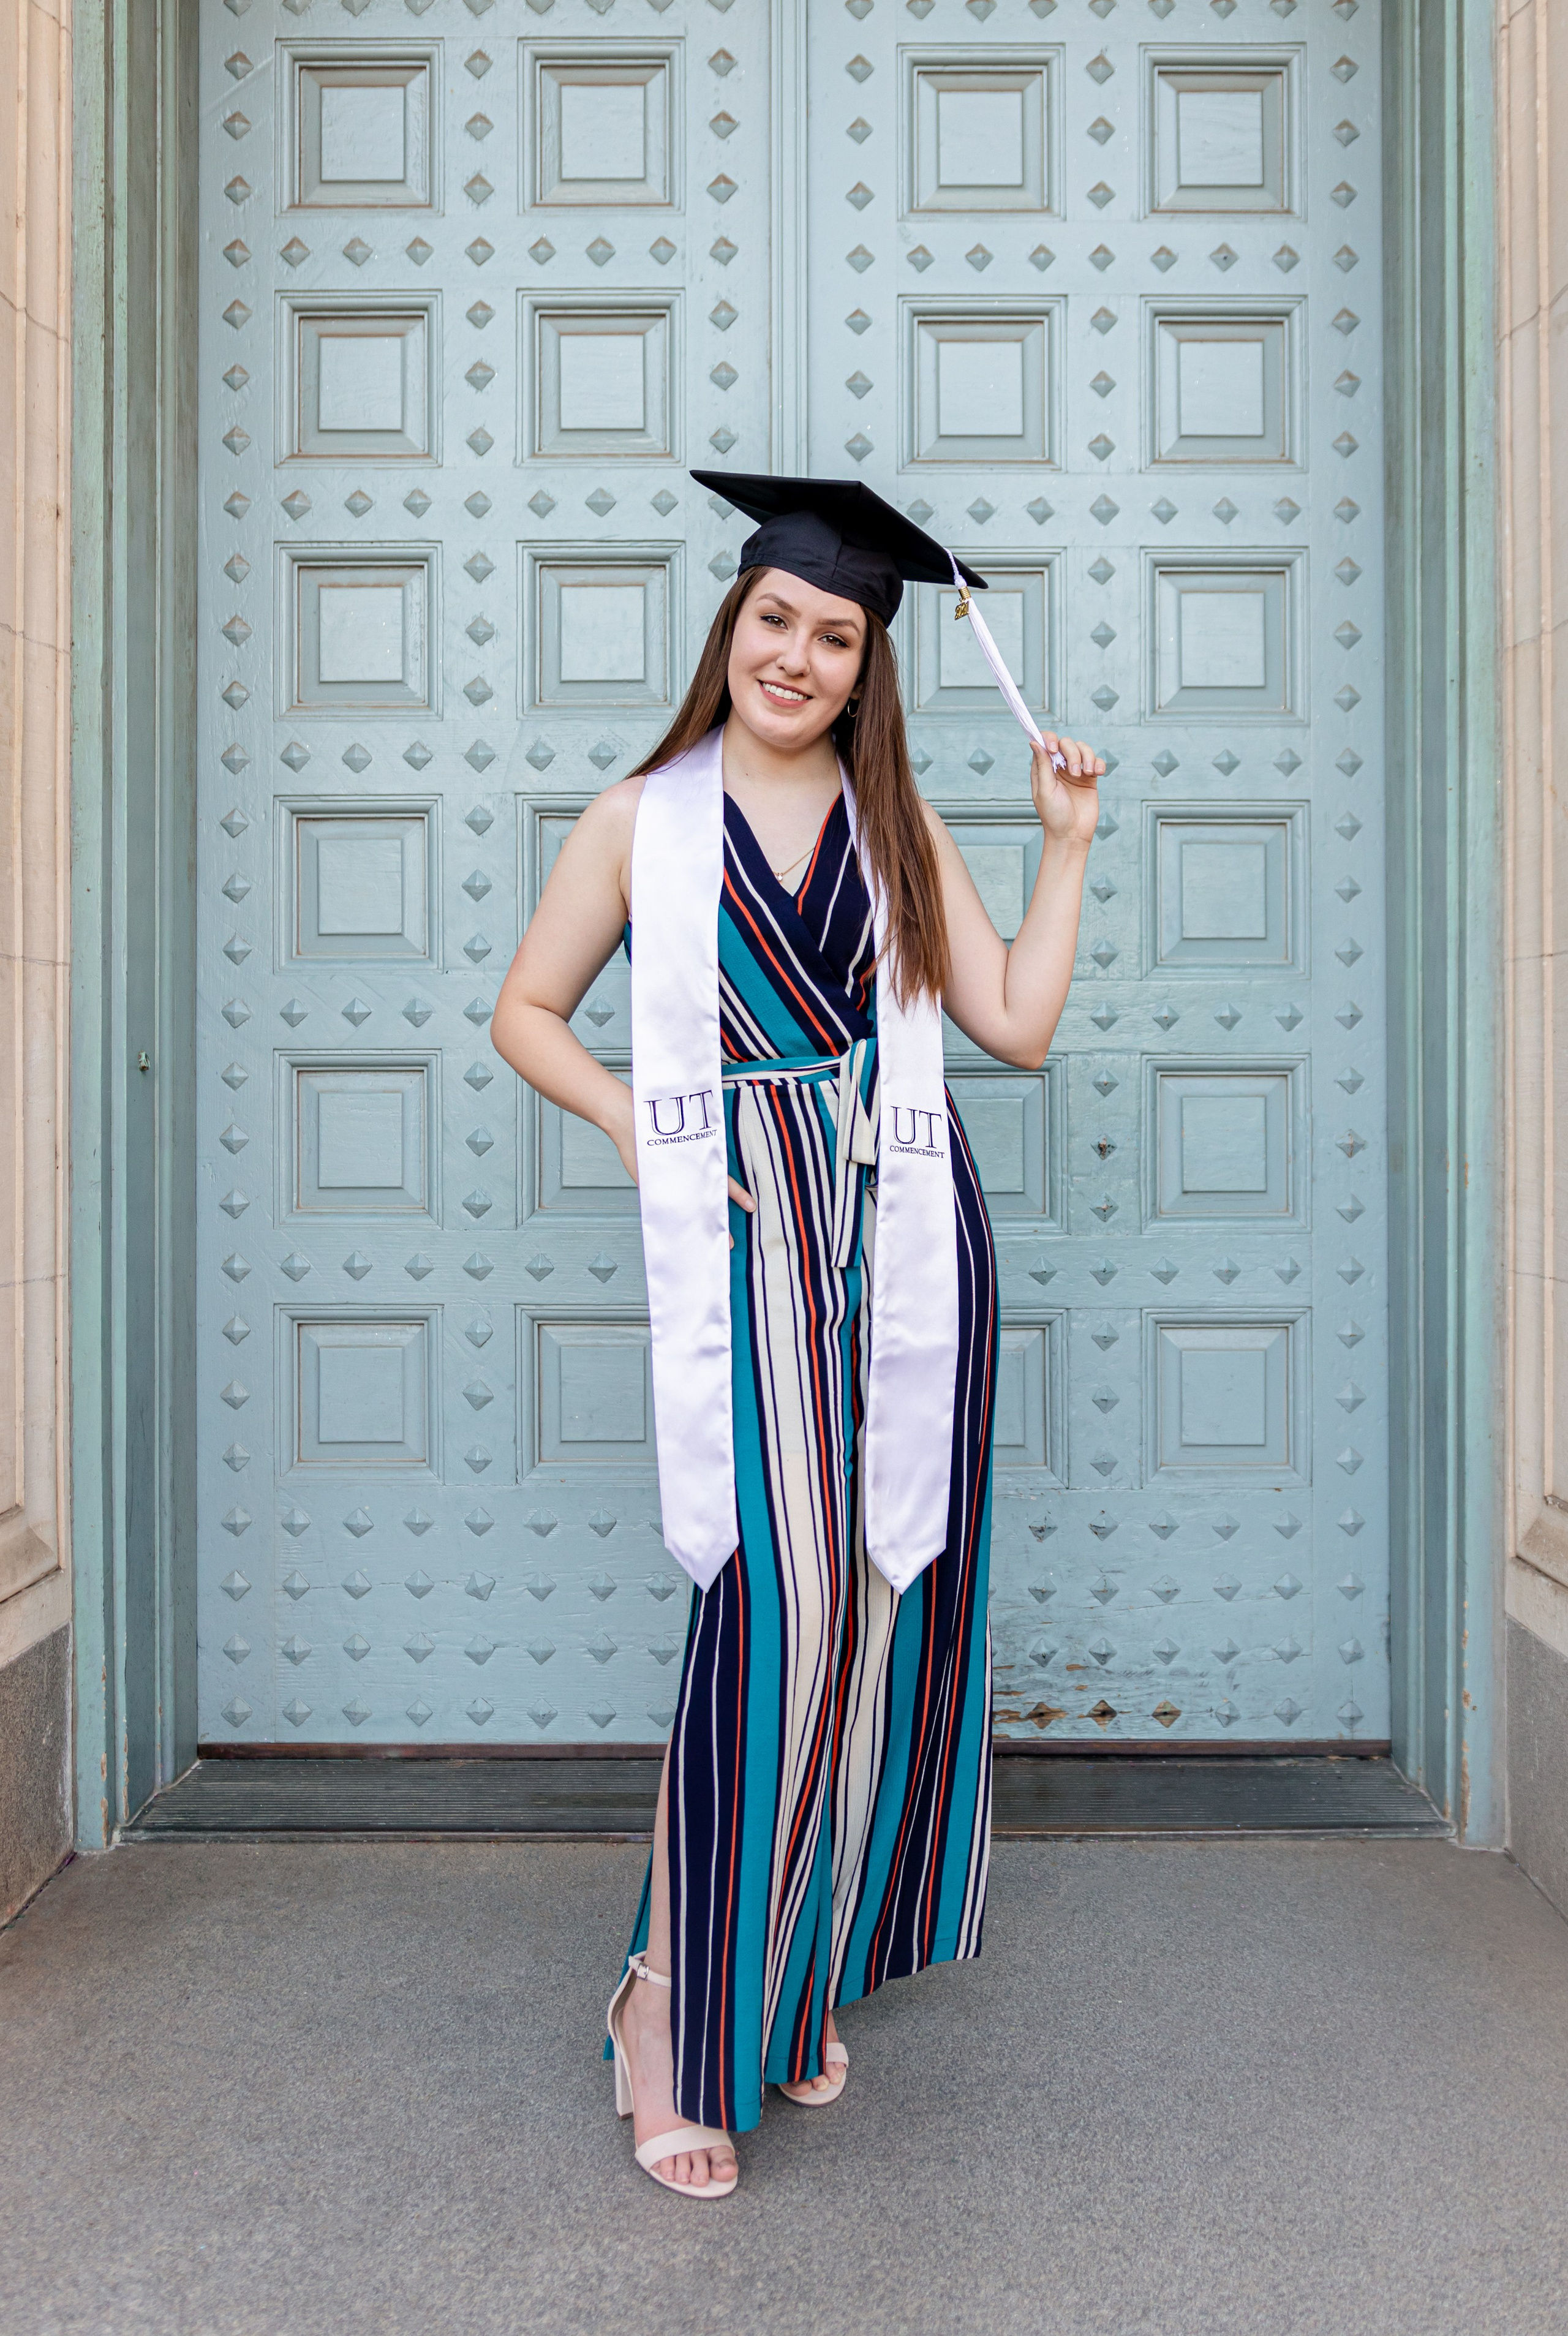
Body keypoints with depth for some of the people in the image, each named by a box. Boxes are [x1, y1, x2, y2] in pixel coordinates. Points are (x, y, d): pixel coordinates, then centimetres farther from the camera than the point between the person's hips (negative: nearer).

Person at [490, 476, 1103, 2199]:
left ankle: (804, 1971, 25)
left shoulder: (899, 824, 13)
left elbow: (1019, 1024, 8)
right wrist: (637, 1122, -3)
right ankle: (676, 2010, 3)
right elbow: (524, 1012, 11)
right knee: (780, 1602, -14)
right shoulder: (641, 820, 7)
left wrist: (1064, 844, 6)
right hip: (747, 1235, -3)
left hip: (908, 1232, 3)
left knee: (879, 1605, 5)